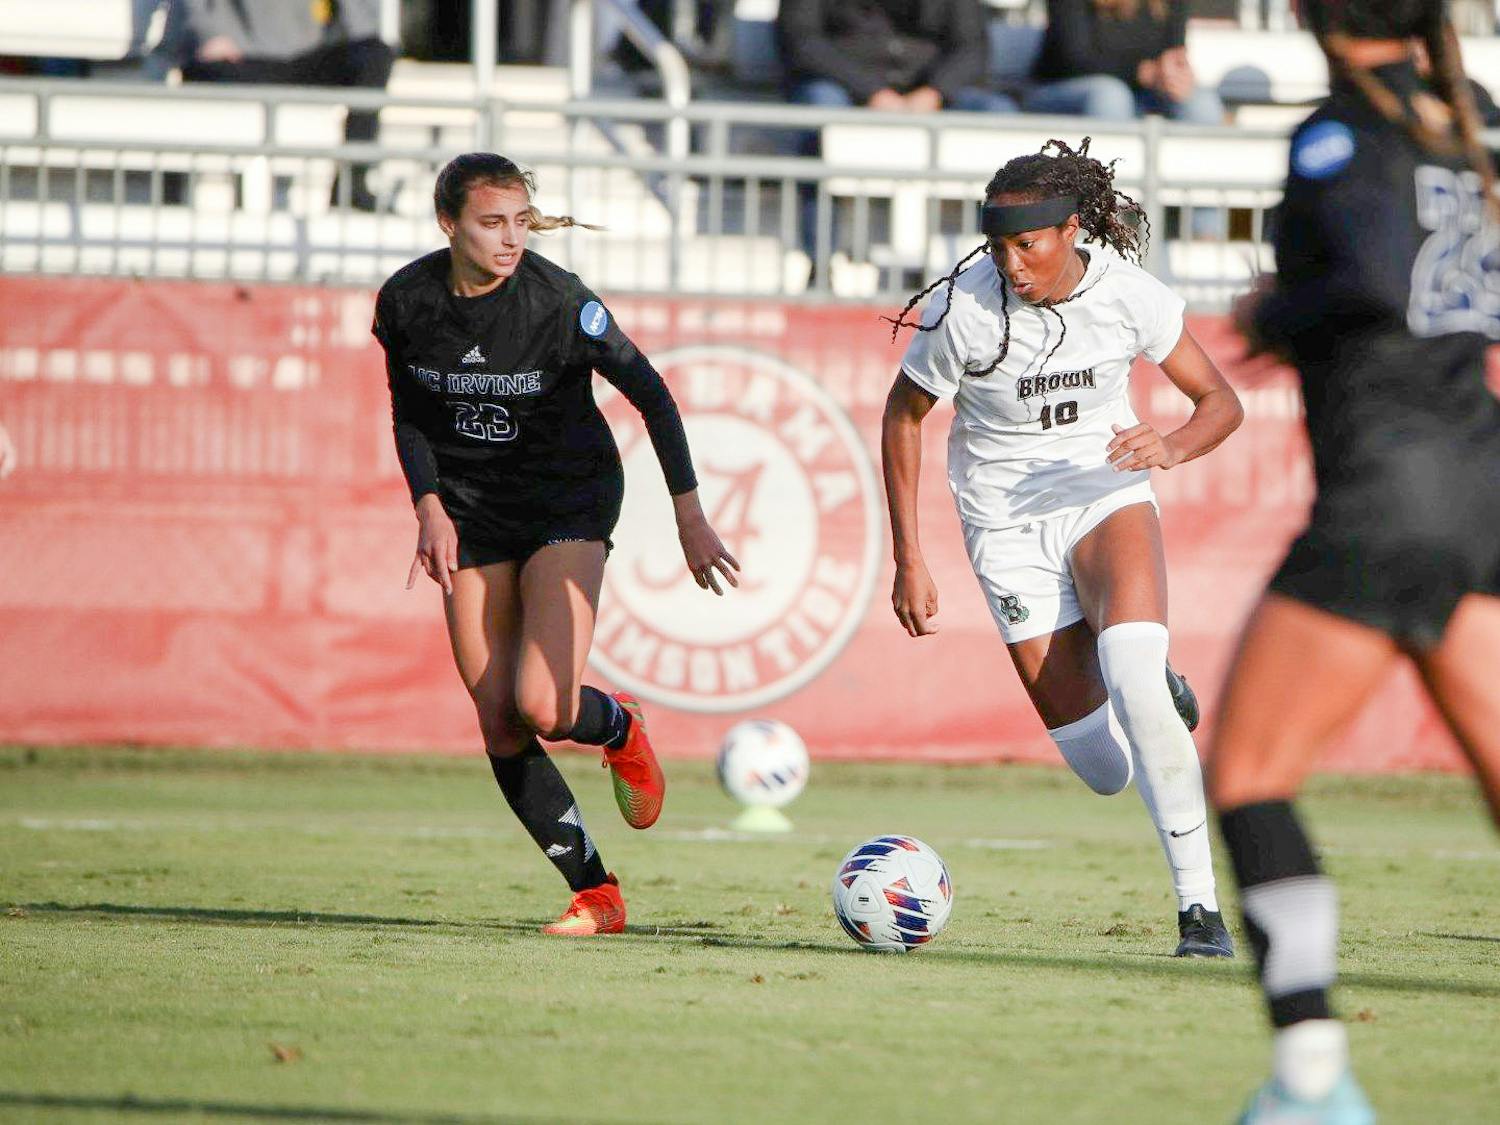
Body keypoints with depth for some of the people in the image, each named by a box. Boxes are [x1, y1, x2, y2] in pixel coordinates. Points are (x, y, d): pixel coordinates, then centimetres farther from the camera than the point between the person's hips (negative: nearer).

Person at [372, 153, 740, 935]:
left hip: (568, 498, -4)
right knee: (498, 724, -4)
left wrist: (690, 518, -14)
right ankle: (596, 896, 7)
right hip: (470, 511, 4)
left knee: (543, 708, -19)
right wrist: (429, 508, -9)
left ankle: (620, 729, 18)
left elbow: (651, 396, -11)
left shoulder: (557, 301, -20)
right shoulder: (406, 301, -9)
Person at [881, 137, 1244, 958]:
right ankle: (1152, 691, 34)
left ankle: (1199, 904, -24)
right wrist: (909, 562, -3)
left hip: (1108, 496, 0)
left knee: (1134, 677, -31)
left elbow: (1220, 401, -3)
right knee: (1104, 770, -6)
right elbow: (903, 417, -2)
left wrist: (1169, 448, -25)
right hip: (1008, 526, 0)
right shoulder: (964, 310, -17)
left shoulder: (1127, 296, -14)